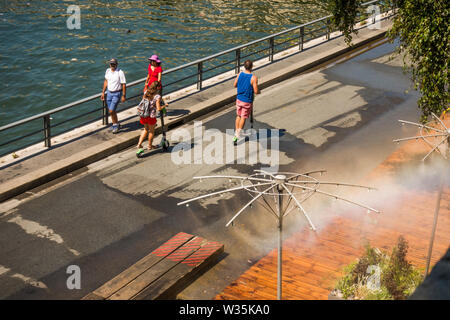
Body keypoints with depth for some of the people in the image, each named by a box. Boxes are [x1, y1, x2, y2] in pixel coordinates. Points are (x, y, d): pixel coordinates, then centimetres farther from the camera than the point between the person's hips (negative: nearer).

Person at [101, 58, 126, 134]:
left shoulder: (120, 73, -18)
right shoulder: (108, 71, 1)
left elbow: (124, 85, -15)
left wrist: (124, 96, -15)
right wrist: (103, 92, 14)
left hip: (117, 94, -6)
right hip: (109, 93, 6)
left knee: (111, 111, -11)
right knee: (111, 111, 13)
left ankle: (116, 124, 11)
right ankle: (116, 124, 32)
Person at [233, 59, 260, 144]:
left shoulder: (240, 74, -6)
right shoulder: (253, 78, -21)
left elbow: (235, 85, 7)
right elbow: (256, 91, -20)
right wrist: (258, 91, 3)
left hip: (239, 99, 5)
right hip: (247, 101, -4)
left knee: (238, 116, 18)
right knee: (243, 118, 10)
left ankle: (236, 135, 19)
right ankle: (238, 134, 12)